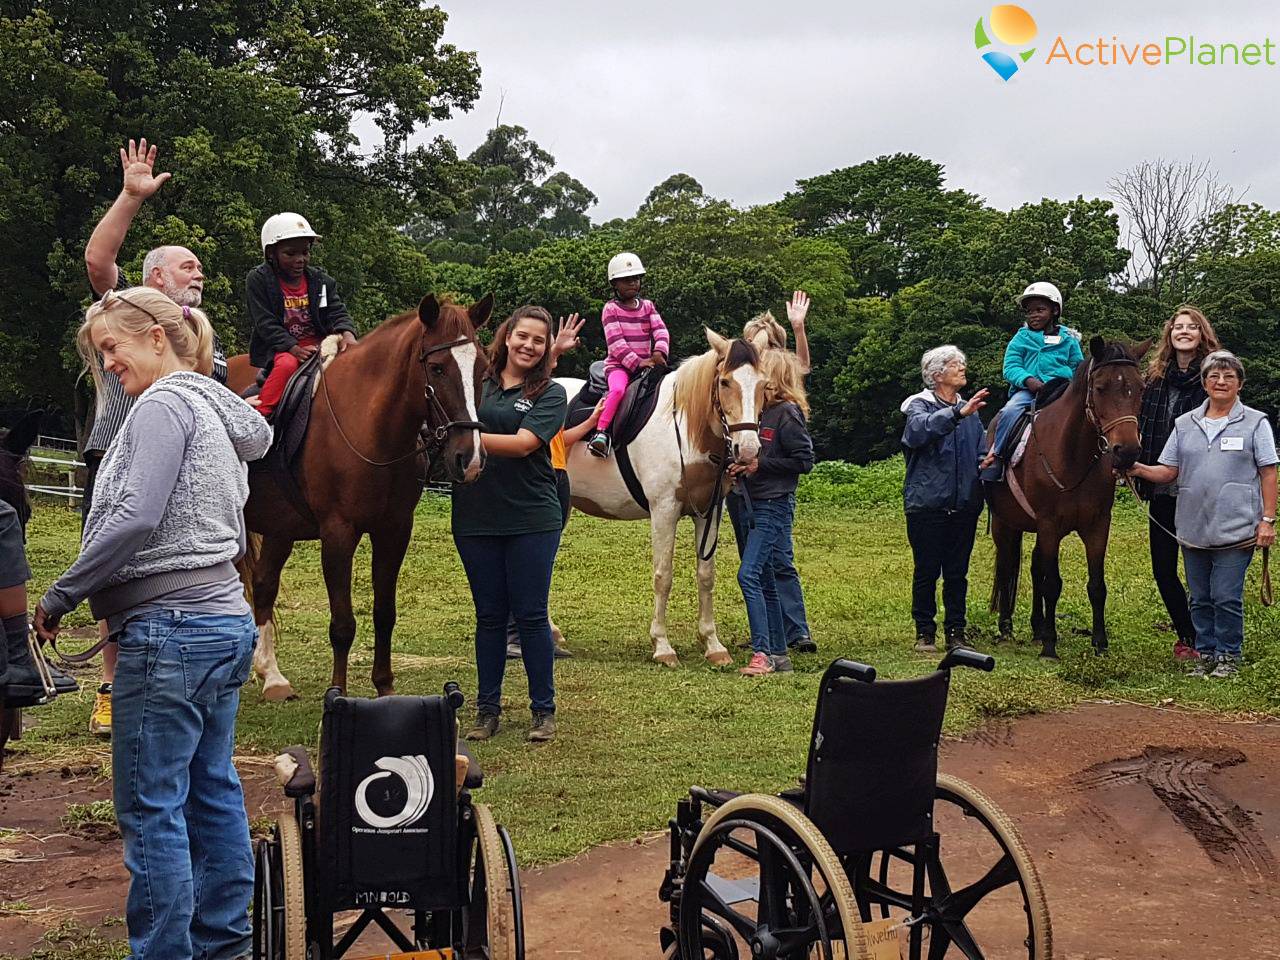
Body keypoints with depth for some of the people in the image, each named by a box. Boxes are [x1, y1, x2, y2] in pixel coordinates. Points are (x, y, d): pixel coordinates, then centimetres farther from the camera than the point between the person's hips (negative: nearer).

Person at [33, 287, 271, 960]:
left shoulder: (163, 406, -12)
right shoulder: (216, 410, 16)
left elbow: (134, 520, -22)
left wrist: (61, 596, -12)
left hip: (171, 629, -10)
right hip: (226, 619, 10)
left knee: (149, 805, -2)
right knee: (212, 790, 15)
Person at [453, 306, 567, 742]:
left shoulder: (550, 394, 0)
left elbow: (522, 444, -14)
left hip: (532, 519, -2)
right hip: (475, 518, 2)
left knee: (531, 616, 2)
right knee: (489, 616, 10)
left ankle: (544, 710, 14)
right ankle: (487, 709, 20)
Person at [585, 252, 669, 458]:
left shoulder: (647, 306, 14)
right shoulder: (611, 308, 0)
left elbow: (661, 331, 1)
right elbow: (615, 342, -10)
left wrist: (659, 352, -20)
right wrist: (637, 362, -20)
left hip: (646, 363, 5)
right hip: (619, 364, -5)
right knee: (618, 389, -33)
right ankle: (601, 432, -31)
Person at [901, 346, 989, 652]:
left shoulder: (970, 411, 14)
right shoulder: (920, 405, -3)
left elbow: (981, 453, 18)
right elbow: (920, 430, -27)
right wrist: (957, 414, -39)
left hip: (964, 506, 5)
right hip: (927, 504, -4)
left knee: (957, 572, 9)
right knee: (926, 571, 2)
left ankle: (956, 632, 17)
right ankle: (924, 632, 12)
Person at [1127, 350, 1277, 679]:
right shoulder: (1185, 424, 11)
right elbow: (1168, 472, 9)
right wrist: (1139, 469, -10)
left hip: (1235, 529, -4)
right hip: (1193, 529, 4)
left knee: (1226, 597, -3)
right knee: (1200, 599, 11)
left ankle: (1228, 657, 11)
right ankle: (1205, 655, 22)